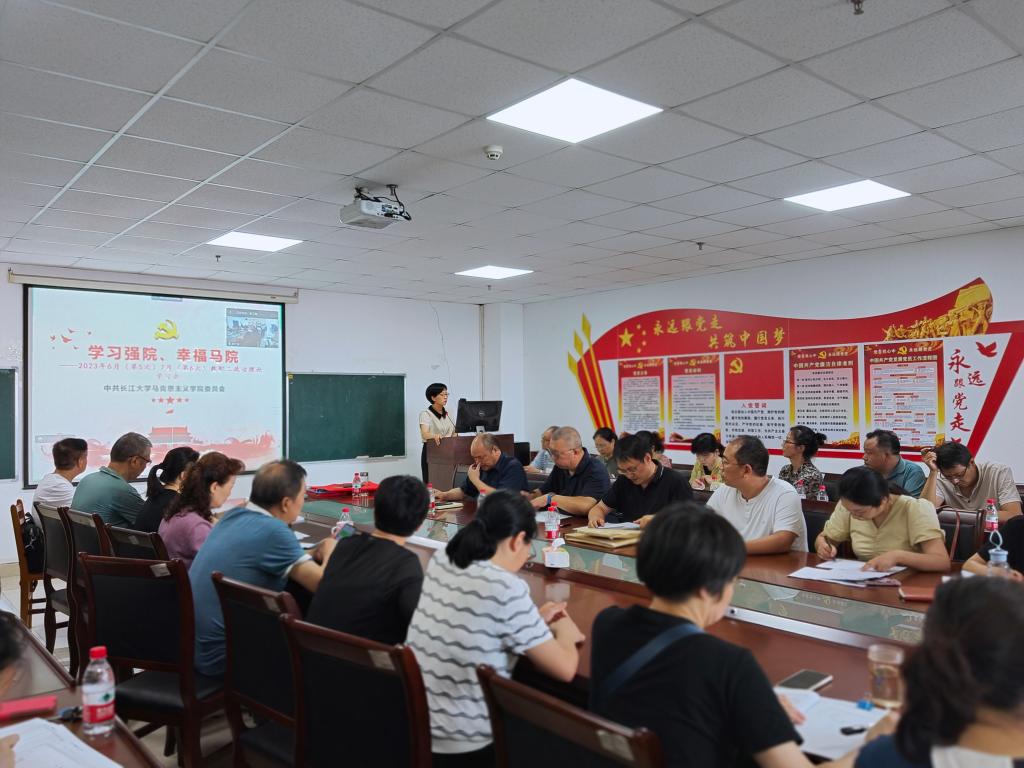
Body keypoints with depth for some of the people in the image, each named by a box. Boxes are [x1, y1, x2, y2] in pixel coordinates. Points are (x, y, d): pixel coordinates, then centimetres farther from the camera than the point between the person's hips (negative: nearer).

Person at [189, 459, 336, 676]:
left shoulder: (235, 515, 2)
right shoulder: (273, 530, -22)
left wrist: (315, 553, 6)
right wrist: (329, 551, 0)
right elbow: (324, 585, -21)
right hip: (221, 657, -8)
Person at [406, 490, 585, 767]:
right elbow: (565, 669, -15)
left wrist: (533, 621, 13)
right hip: (466, 746, -7)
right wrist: (565, 632, 5)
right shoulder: (506, 589, -23)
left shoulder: (440, 562, -3)